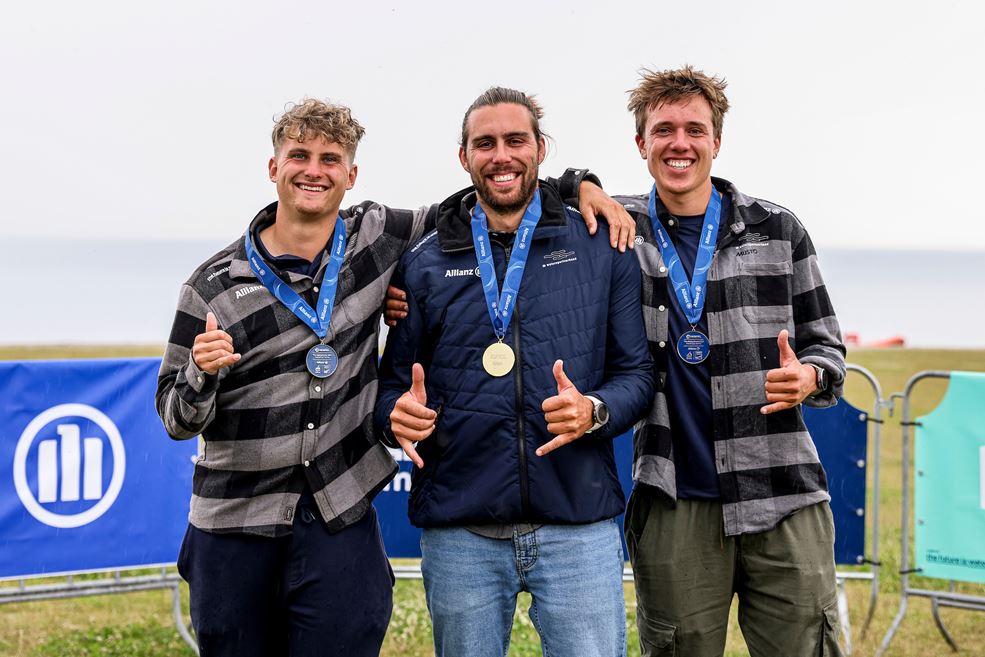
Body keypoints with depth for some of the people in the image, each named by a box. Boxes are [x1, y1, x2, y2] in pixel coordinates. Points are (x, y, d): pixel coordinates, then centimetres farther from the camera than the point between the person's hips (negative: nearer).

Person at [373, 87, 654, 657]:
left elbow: (637, 371, 5)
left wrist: (595, 411, -16)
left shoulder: (602, 250, 6)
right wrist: (397, 414, -11)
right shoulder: (425, 264, 9)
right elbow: (394, 383, 13)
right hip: (459, 532, 1)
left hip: (578, 526, -1)